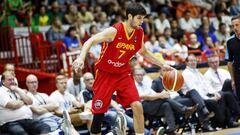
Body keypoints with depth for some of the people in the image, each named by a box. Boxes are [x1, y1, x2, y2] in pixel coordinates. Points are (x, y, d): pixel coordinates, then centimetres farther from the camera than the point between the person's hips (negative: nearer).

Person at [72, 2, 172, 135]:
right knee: (99, 112, -2)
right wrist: (81, 58, -44)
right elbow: (90, 41, -27)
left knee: (137, 106, -13)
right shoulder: (114, 31, -22)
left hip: (123, 74, 4)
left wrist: (162, 65, 13)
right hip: (105, 74, -4)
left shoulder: (139, 33, -4)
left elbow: (144, 52, 16)